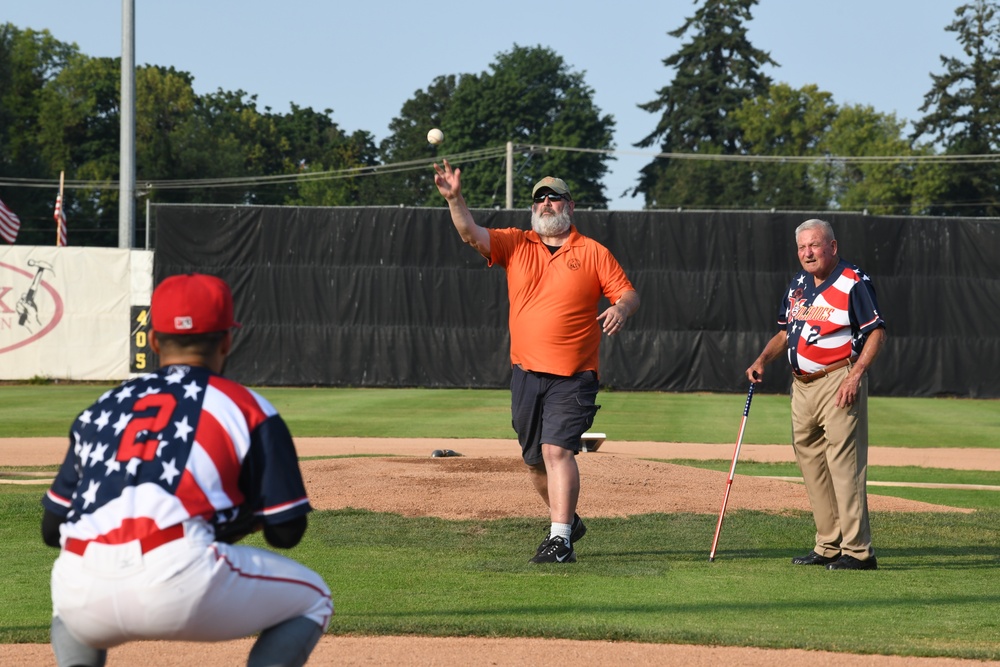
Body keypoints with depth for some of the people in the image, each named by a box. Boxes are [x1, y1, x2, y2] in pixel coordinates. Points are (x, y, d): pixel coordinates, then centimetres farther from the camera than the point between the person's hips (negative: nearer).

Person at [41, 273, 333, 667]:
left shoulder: (101, 409, 26)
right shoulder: (247, 407, 15)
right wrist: (246, 514, 34)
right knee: (312, 599, 22)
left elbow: (52, 528, 27)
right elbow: (286, 531, 12)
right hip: (179, 581, -4)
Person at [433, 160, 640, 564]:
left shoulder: (594, 253, 3)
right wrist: (454, 198, -23)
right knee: (535, 459, 12)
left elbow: (629, 294, 2)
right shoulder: (516, 245, 9)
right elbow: (471, 233, -5)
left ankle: (560, 539, -18)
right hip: (525, 374, 4)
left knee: (557, 450, -17)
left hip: (573, 378, -4)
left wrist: (621, 308, -21)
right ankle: (566, 520, 33)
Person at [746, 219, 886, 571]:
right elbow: (786, 331, 24)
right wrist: (762, 360, 7)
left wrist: (855, 375, -21)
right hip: (802, 385, 9)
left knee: (845, 464, -11)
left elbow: (877, 332, -11)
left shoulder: (853, 283, -8)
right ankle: (828, 546, 18)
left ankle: (858, 551, -11)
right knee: (811, 463, 11)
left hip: (838, 382, -9)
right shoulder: (798, 285, 15)